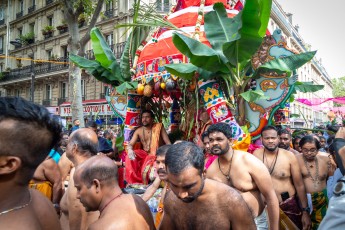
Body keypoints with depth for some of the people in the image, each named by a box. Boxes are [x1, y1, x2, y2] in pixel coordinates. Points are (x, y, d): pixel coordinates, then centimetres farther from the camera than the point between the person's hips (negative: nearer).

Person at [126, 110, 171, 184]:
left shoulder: (159, 127, -6)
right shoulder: (138, 131, 2)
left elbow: (168, 143, -8)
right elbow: (130, 144, -4)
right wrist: (130, 150, -29)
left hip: (157, 155, -3)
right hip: (145, 154, 4)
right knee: (130, 156, -22)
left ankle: (145, 184, -10)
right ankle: (134, 182, -16)